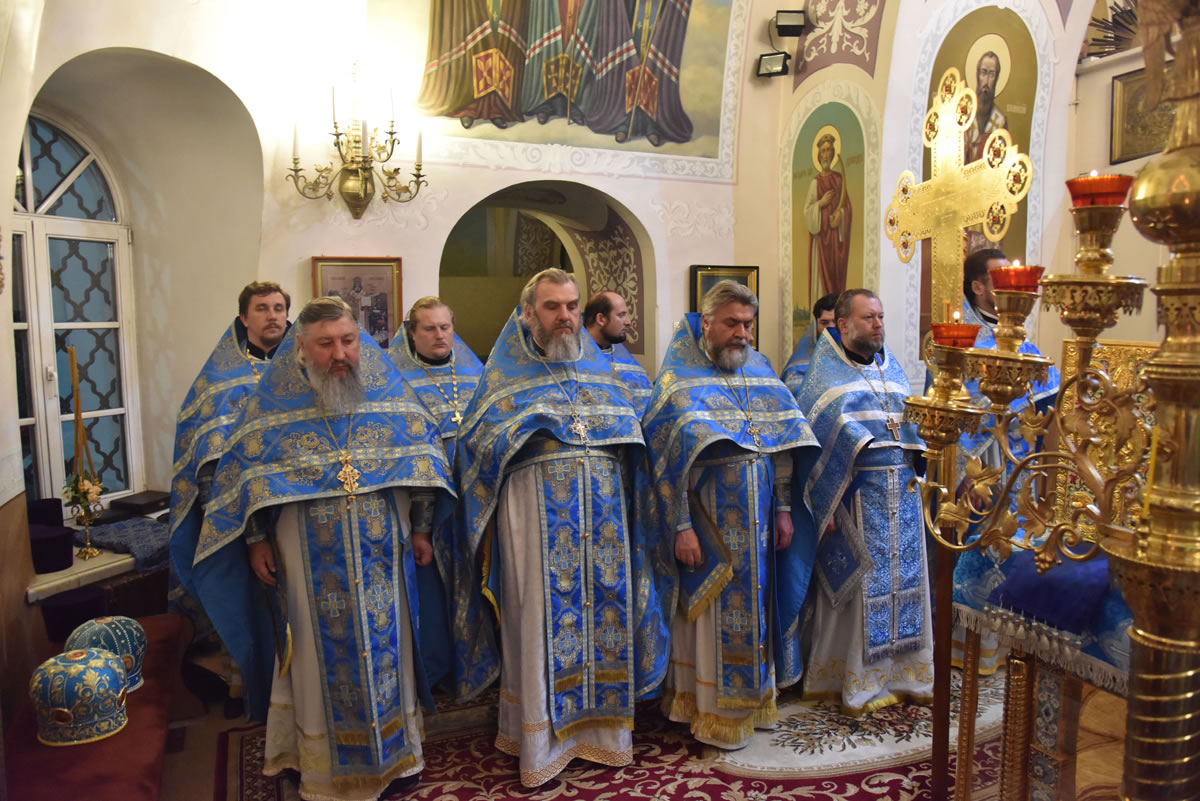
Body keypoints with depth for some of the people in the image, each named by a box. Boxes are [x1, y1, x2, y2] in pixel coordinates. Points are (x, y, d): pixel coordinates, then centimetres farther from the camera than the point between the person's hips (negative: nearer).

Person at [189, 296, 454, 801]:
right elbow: (248, 473, 1)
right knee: (321, 653, 9)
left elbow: (419, 457, 3)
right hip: (309, 558, -1)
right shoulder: (275, 399, -5)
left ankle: (394, 753, 31)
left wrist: (420, 528, 3)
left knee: (385, 646, 12)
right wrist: (256, 541, 0)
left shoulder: (387, 388, -3)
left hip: (382, 552, 1)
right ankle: (320, 760, 29)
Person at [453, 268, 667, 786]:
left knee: (605, 604, 7)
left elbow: (629, 438, 18)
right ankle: (540, 742, 14)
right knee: (543, 617, -1)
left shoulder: (597, 365, 15)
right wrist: (533, 426, -9)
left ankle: (600, 726, 24)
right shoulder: (507, 371, 5)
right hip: (538, 511, -4)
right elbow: (477, 440, -1)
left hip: (603, 510, 4)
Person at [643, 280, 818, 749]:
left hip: (758, 517, 5)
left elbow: (783, 444, 11)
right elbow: (667, 458, -12)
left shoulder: (760, 369, 8)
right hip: (710, 517, -5)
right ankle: (713, 712, 19)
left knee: (755, 603, 14)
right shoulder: (680, 380, -7)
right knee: (713, 612, 3)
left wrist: (783, 508, 7)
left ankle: (753, 698, 31)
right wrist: (680, 526, -16)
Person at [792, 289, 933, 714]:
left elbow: (911, 425, 18)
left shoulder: (893, 368, 14)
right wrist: (824, 505, -14)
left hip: (901, 492, 6)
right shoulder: (824, 374, -3)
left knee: (901, 579, 9)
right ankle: (853, 679, 13)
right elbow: (812, 438, -8)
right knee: (856, 584, 0)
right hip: (853, 495, -5)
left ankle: (900, 671, 23)